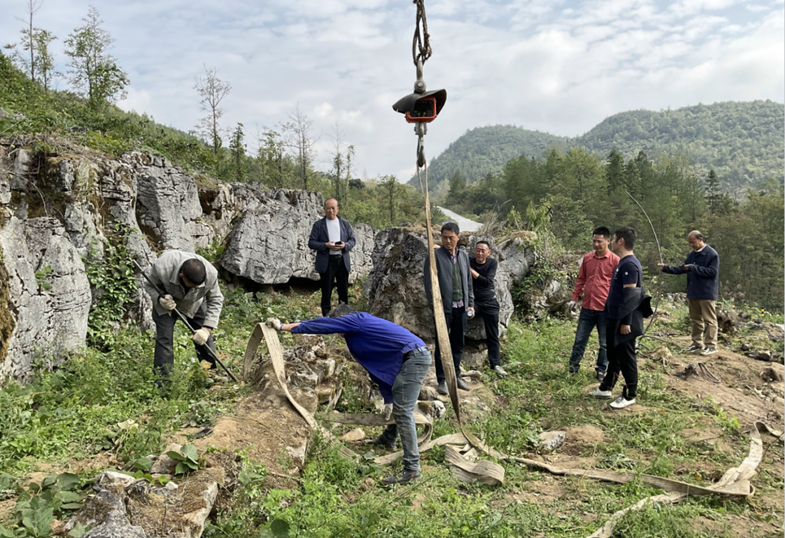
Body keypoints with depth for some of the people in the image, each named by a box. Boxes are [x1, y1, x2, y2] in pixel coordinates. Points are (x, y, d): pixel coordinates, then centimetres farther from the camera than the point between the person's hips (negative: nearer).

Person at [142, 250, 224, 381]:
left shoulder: (211, 274, -35)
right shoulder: (162, 267, -40)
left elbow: (216, 301, -20)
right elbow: (149, 285, -18)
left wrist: (207, 328, -28)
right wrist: (160, 299, -40)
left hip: (195, 303, 2)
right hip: (166, 301, -1)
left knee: (204, 338, -1)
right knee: (164, 338, -14)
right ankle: (162, 378, -5)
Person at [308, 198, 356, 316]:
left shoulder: (345, 223, 10)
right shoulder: (318, 225, 2)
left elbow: (352, 240, 10)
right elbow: (311, 243, -2)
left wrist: (345, 245, -12)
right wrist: (326, 245, -18)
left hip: (342, 261, 3)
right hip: (326, 262, -2)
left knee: (344, 290, 9)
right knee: (326, 292, 3)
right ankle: (326, 316, 13)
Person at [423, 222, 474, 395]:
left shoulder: (464, 256, 12)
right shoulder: (435, 256, -6)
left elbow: (469, 281, 16)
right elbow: (428, 281, -12)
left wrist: (470, 303, 11)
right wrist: (434, 304, -20)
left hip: (461, 307, 6)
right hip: (444, 307, -5)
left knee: (458, 343, 13)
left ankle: (456, 376, 26)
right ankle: (442, 380, 11)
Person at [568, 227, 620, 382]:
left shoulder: (615, 260, -7)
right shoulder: (587, 258, 6)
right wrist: (574, 298, 11)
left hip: (605, 309, -3)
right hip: (587, 307, 4)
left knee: (605, 343, 9)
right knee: (579, 339, 11)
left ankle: (601, 371, 22)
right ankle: (573, 367, 22)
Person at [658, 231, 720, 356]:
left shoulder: (712, 254, -12)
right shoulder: (692, 255, 11)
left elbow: (712, 272, -19)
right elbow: (681, 269, 13)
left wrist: (693, 268, -20)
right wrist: (666, 268, 1)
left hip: (707, 294, -8)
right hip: (692, 293, 8)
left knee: (709, 320, -1)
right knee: (696, 319, 14)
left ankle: (711, 346, 3)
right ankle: (697, 343, 23)